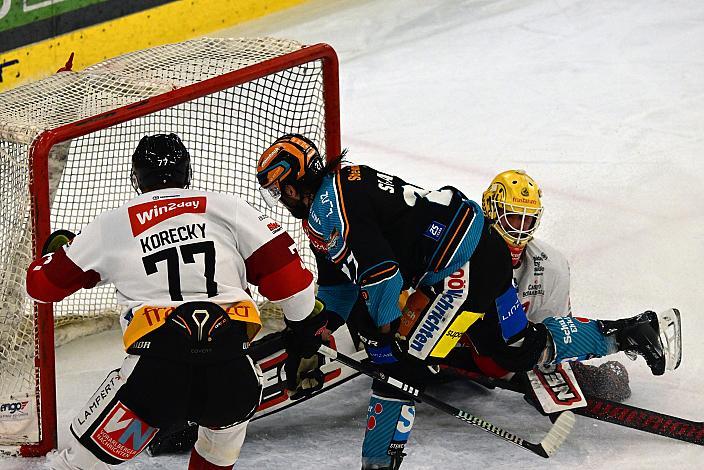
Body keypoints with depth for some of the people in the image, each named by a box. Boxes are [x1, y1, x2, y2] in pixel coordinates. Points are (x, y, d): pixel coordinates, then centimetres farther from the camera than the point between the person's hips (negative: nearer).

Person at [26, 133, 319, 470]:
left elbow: (43, 285, 27)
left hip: (155, 376, -2)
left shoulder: (111, 225, 16)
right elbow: (283, 269, 11)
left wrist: (55, 250, 50)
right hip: (229, 377, 2)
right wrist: (304, 320, 30)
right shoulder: (228, 209, 15)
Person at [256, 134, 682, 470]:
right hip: (482, 248, 11)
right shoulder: (334, 196, 19)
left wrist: (388, 330, -10)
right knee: (520, 350, 19)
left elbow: (376, 268, -21)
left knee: (398, 354, -12)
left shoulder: (328, 205, -14)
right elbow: (339, 279, 28)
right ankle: (634, 333, 26)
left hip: (460, 263, -11)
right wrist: (314, 331, 21)